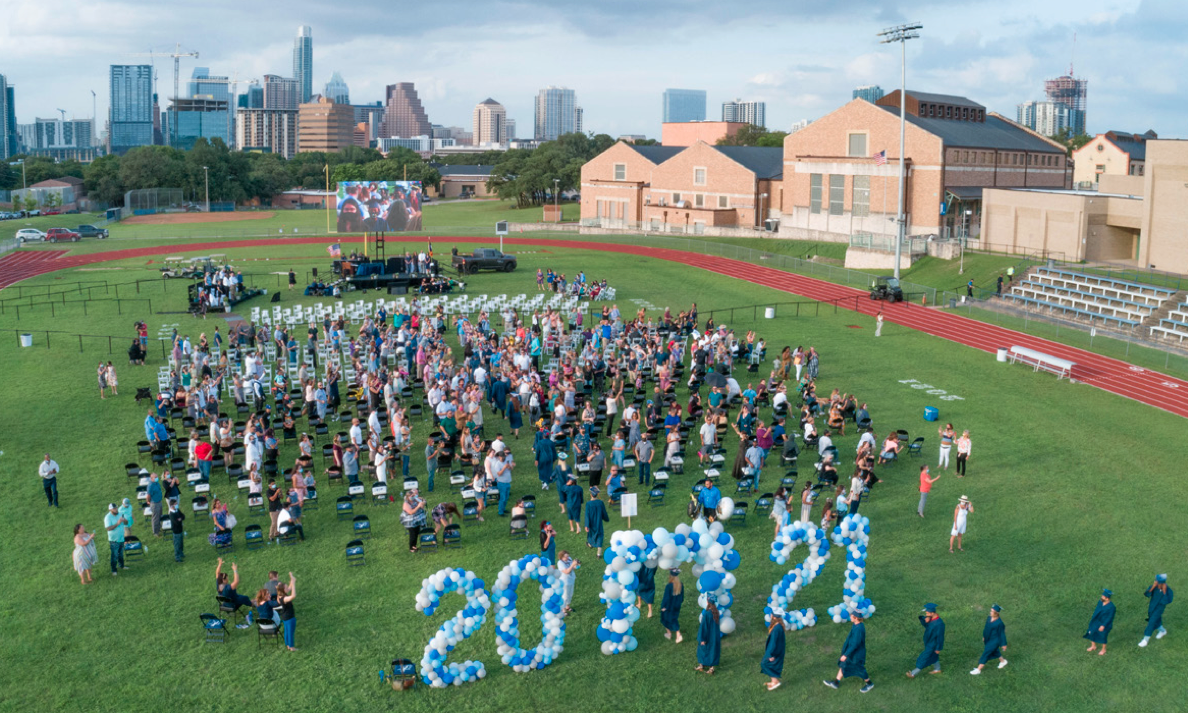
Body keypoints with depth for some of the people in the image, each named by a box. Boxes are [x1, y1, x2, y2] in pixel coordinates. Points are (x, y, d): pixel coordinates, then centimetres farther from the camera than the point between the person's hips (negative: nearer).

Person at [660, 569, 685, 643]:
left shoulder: (668, 586, -30)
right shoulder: (680, 585, -13)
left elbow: (666, 598, -21)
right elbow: (682, 596, 1)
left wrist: (663, 606, -7)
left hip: (668, 607, -5)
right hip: (676, 607, 5)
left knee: (666, 619, 22)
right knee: (674, 620, 22)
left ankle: (669, 633, 36)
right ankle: (678, 636, 13)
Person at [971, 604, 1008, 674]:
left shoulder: (999, 623, -29)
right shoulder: (989, 618, -8)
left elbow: (1002, 634, -18)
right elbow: (986, 628, 8)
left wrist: (1004, 644, -8)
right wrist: (984, 636, 19)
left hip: (994, 641, -8)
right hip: (988, 639, 8)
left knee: (985, 654, 0)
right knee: (994, 652, 28)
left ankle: (978, 670, 11)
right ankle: (1003, 661, 54)